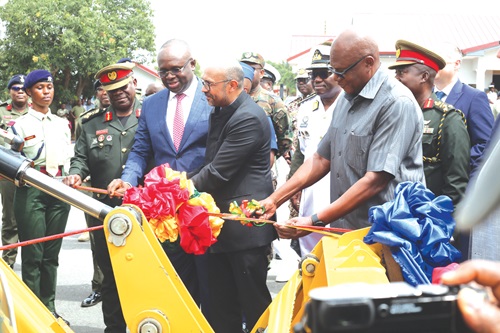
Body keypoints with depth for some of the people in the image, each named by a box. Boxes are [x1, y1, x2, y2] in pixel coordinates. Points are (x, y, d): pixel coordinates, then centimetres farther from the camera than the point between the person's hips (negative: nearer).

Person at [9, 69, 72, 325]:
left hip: (59, 191, 4)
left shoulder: (62, 124, 12)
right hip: (30, 192, -4)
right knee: (32, 254, -2)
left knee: (52, 253, 10)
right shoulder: (19, 125, -2)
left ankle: (49, 308, 18)